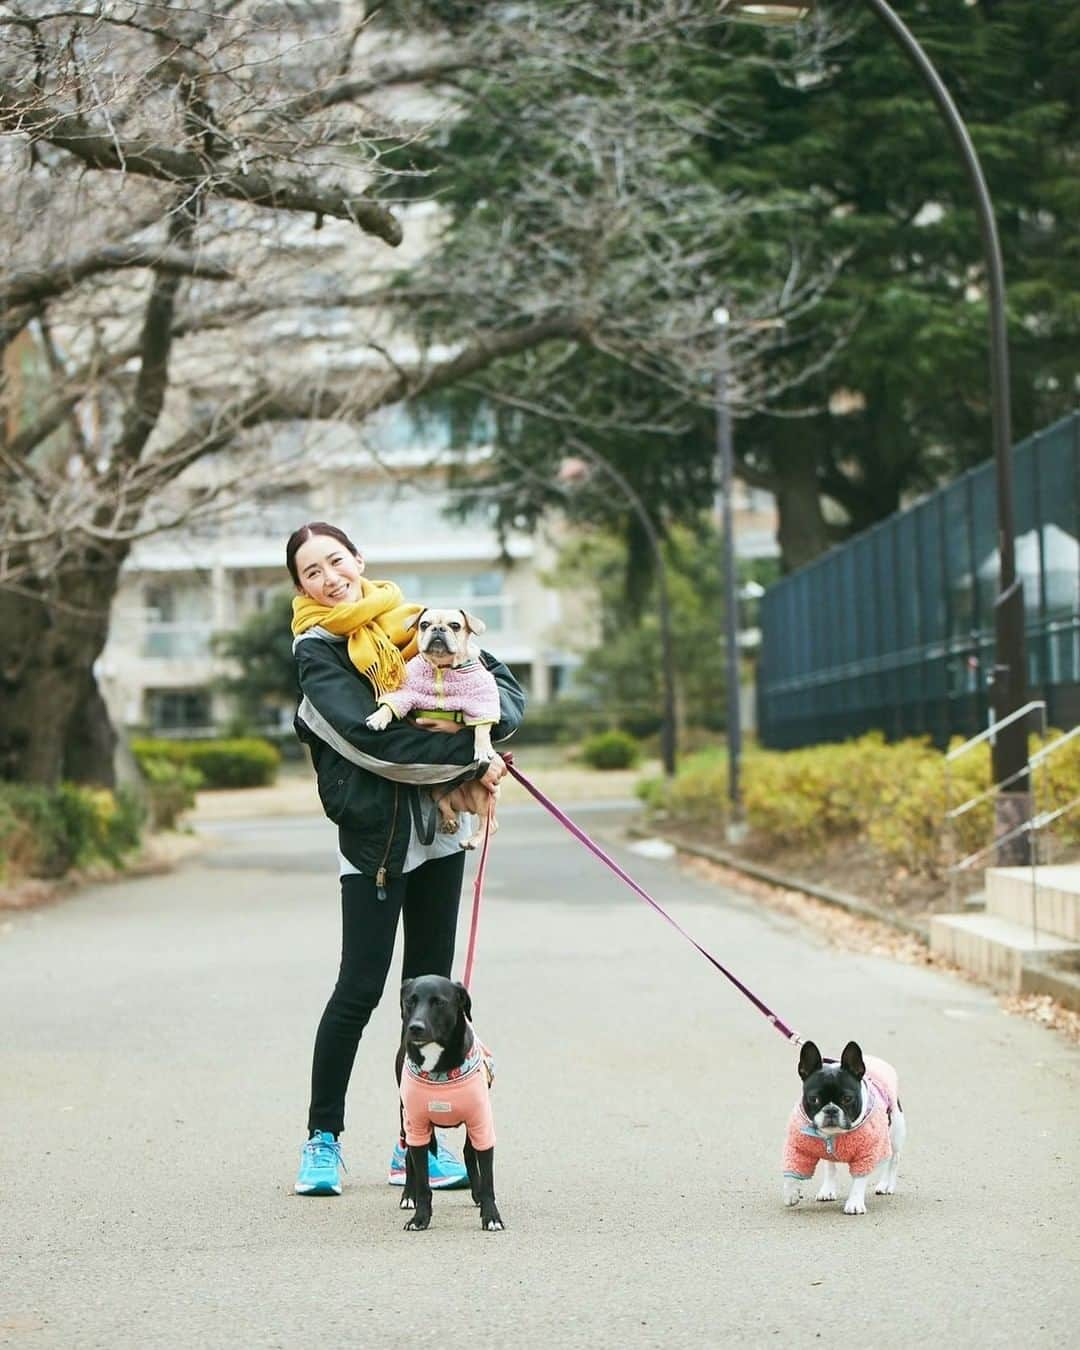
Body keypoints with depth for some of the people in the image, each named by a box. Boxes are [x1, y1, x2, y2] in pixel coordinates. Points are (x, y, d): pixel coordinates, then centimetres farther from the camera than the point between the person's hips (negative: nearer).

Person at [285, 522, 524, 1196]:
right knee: (360, 989, -5)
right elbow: (369, 736, -18)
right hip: (373, 831, -5)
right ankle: (323, 1138, 10)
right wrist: (470, 757, -19)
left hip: (440, 827, 5)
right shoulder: (318, 650, -4)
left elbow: (511, 690, 8)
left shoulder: (418, 622, 10)